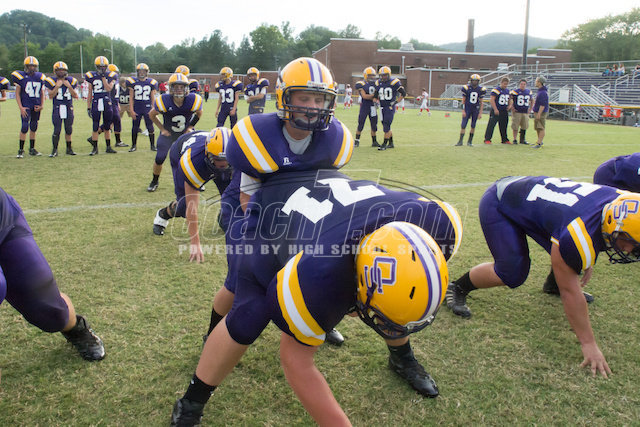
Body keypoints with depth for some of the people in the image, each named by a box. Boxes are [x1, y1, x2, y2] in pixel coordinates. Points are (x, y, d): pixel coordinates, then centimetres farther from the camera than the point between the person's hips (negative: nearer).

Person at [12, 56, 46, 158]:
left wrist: (42, 105, 4)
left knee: (33, 127, 11)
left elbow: (42, 93, 17)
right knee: (25, 127, -12)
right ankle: (21, 150, -3)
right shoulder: (21, 76, -2)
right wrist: (21, 107, -10)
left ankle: (32, 149, 21)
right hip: (26, 106, -4)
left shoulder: (40, 77, 9)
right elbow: (17, 93, -1)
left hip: (36, 106, 4)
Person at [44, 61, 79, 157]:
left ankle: (69, 149, 22)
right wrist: (57, 86, -14)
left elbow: (75, 96, 3)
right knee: (57, 130, -6)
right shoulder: (52, 81, -2)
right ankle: (54, 150, 5)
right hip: (57, 108, -3)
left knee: (68, 130, 9)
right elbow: (51, 96, -8)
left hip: (69, 108, 3)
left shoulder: (70, 81, 6)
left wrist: (69, 86, -8)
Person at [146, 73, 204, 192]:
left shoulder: (193, 100, -22)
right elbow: (152, 115, -4)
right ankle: (154, 181, 24)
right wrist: (162, 129, -7)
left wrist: (190, 127, -3)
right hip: (168, 133, -1)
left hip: (186, 133, 1)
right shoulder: (164, 101, -25)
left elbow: (199, 113, 2)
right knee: (159, 159, -2)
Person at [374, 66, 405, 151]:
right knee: (386, 127, 12)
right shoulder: (378, 83, 7)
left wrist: (396, 102, -10)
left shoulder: (394, 83, -9)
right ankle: (391, 143, 24)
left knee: (386, 127, -11)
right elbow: (375, 95, 19)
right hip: (382, 108, 6)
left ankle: (384, 144, -4)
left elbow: (403, 94, -4)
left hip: (390, 108, -6)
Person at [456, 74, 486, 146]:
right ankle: (460, 141, -1)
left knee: (473, 126, 6)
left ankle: (470, 141, 17)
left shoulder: (481, 89, -2)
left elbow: (481, 102, 2)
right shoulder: (466, 88, -6)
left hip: (476, 109, 2)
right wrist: (463, 111, -7)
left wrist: (480, 113, -2)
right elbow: (463, 101, -2)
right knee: (463, 125, -7)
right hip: (467, 108, -2)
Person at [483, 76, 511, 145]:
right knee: (491, 125, -7)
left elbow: (509, 100, 27)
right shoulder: (496, 90, -10)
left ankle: (504, 139, 22)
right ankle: (487, 139, -3)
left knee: (504, 126, 13)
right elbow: (491, 100, -15)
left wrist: (509, 106, 7)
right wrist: (495, 109, -19)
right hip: (496, 111, -7)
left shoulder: (507, 91, 14)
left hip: (504, 111, 7)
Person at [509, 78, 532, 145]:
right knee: (515, 126, -1)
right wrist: (511, 107, -8)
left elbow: (531, 101, 24)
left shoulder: (529, 92, 11)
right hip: (517, 112, -5)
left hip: (525, 112, 5)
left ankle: (522, 140, 20)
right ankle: (515, 139, 9)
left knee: (524, 127, 9)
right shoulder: (515, 91, -5)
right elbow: (510, 100, -2)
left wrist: (530, 108, 15)